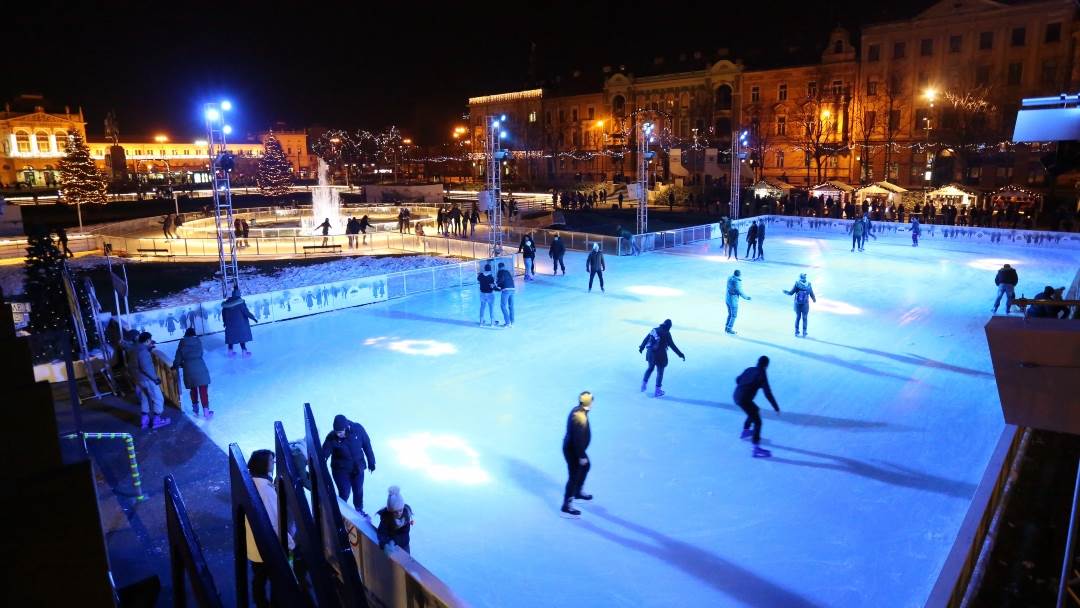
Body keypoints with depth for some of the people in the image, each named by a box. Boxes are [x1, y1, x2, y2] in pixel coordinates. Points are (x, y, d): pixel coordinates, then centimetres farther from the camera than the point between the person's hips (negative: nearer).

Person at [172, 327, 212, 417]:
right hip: (200, 368, -2)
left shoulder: (182, 344, 5)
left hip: (189, 369, 2)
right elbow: (200, 354, 7)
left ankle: (195, 408, 32)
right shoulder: (198, 341, 3)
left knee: (193, 389, 21)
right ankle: (206, 410, 2)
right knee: (203, 390, 2)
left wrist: (175, 366, 27)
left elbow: (178, 357, 6)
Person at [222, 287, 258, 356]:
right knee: (242, 337, 5)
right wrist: (253, 318, -9)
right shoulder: (240, 302, -18)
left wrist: (225, 321, 20)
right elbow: (246, 312, -19)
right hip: (240, 323, -5)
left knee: (231, 337, 15)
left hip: (230, 323, 6)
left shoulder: (227, 301, 1)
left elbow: (223, 312, 8)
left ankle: (230, 351, 24)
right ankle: (244, 352, 11)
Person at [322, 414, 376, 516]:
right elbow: (323, 455, -23)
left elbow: (367, 445, -7)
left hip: (358, 468, 2)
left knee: (358, 491, 17)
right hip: (341, 470, -2)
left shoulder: (358, 429, -21)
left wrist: (371, 462, 1)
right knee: (344, 493, -1)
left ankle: (359, 510, 44)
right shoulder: (331, 437, -24)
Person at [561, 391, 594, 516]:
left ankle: (578, 492, 46)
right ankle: (566, 505, 13)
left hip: (573, 447, 10)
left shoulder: (577, 410, 0)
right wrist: (582, 456, -22)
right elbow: (578, 439, -29)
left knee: (586, 466, 29)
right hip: (573, 450, -10)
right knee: (574, 477, 1)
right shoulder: (580, 416, -31)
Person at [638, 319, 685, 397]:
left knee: (650, 368, 27)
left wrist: (642, 347, 28)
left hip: (650, 352, 5)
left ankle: (644, 384, 31)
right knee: (660, 372, 9)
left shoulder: (654, 329, 4)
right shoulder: (666, 333, -14)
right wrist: (680, 354, -7)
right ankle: (657, 391, 16)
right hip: (660, 354, -5)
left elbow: (646, 338, 13)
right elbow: (672, 345, -13)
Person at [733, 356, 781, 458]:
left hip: (737, 396, 8)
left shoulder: (749, 369, 11)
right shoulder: (762, 375, -11)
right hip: (744, 400, -8)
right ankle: (756, 449, -12)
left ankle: (745, 431, 49)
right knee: (757, 422, -6)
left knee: (755, 410, 32)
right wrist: (776, 408, -8)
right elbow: (768, 394, -14)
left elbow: (738, 379, 25)